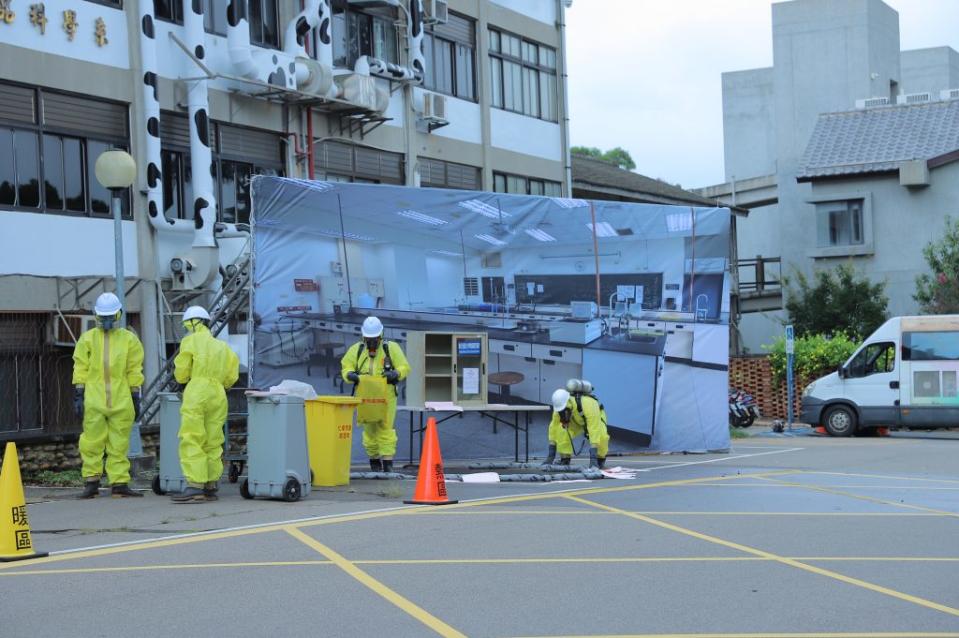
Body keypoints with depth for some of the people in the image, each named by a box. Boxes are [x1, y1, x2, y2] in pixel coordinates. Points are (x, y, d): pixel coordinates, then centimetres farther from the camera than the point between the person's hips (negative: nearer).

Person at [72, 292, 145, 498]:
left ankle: (119, 483, 6)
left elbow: (134, 371, 10)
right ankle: (91, 482, 7)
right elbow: (80, 369, 6)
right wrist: (78, 396, -1)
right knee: (92, 443, 0)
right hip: (93, 401, 0)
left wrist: (135, 398, 7)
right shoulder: (87, 339, 7)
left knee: (119, 445, 3)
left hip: (121, 402, 0)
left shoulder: (129, 339, 8)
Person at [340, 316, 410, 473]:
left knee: (386, 429, -7)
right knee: (370, 430, 8)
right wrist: (350, 374, -17)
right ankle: (374, 460, 22)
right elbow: (345, 366, 6)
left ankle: (388, 462, -6)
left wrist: (396, 373, -22)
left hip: (385, 396, -2)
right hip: (364, 396, 2)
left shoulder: (391, 348, 2)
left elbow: (404, 367, 0)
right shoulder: (356, 349, 7)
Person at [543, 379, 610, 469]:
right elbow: (554, 428, -21)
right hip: (576, 421, 3)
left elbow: (594, 433, -48)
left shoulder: (588, 405, -45)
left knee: (601, 436, -33)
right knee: (561, 431, -27)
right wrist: (550, 456, -21)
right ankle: (565, 459, -10)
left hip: (595, 418, -3)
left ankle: (600, 459, -5)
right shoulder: (560, 406, -31)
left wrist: (593, 458, -53)